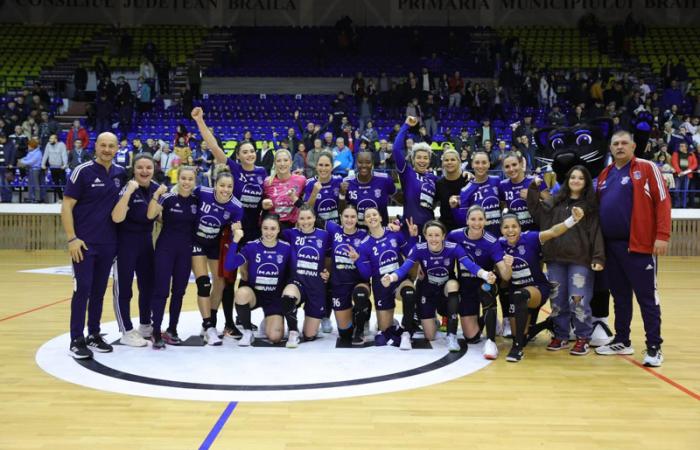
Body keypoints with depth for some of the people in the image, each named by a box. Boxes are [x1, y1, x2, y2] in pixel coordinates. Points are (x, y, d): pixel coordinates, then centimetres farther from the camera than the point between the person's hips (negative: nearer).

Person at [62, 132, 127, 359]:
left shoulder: (121, 174, 6)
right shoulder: (82, 171, -8)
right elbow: (66, 206, -9)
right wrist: (71, 238, -15)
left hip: (108, 243, 5)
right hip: (84, 242, -5)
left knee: (99, 291, 11)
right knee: (82, 290, -4)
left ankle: (94, 335, 21)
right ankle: (77, 340, 4)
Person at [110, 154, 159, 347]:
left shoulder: (156, 188, 1)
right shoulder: (127, 188, -19)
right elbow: (117, 218, -33)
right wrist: (128, 192, -36)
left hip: (146, 241, 7)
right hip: (126, 241, -7)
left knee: (148, 285, 14)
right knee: (123, 288, -1)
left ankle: (145, 326, 30)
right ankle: (127, 332, 8)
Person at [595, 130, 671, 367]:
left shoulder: (647, 168, -3)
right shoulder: (604, 175, 15)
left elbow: (663, 201, -8)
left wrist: (662, 235, -16)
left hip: (638, 244, -6)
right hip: (610, 245, 6)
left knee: (646, 297, -1)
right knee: (620, 296, 14)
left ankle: (654, 348, 5)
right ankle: (622, 341, 25)